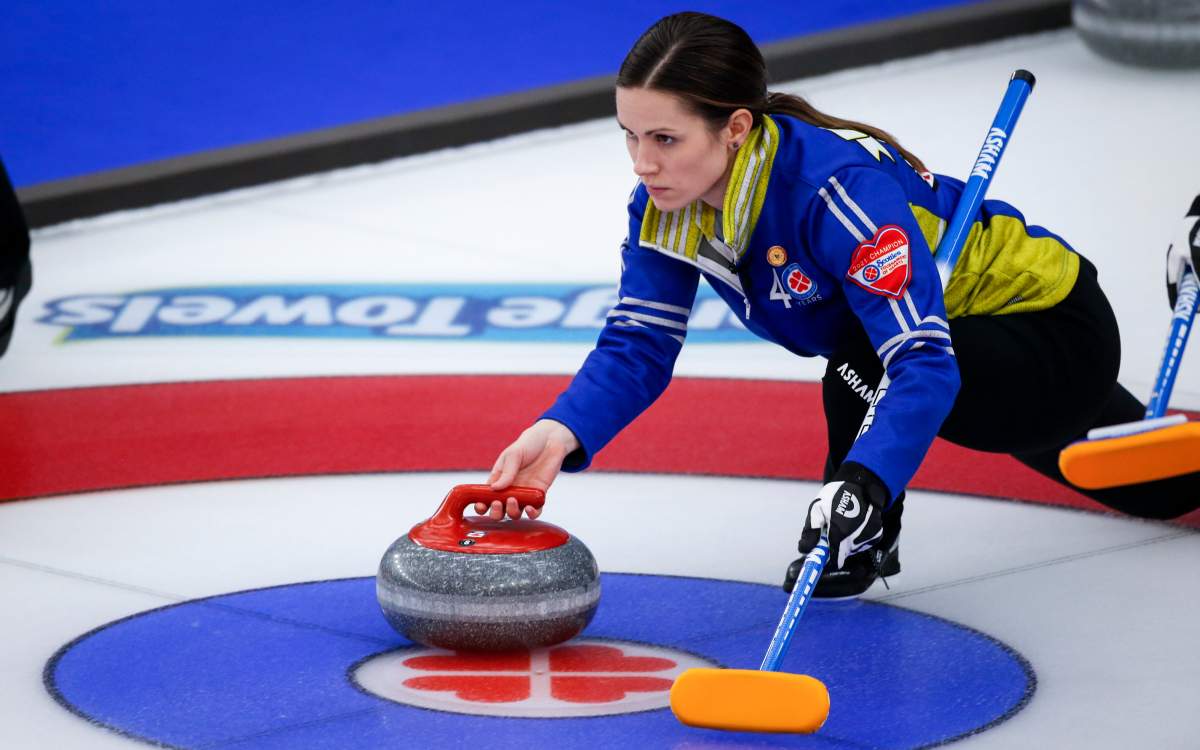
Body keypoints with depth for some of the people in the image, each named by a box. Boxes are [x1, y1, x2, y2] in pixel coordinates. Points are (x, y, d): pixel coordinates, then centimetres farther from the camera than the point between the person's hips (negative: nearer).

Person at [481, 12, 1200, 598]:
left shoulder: (839, 187, -40)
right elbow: (637, 348, -15)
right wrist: (563, 435, -35)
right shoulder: (667, 202, -16)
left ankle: (866, 539, -7)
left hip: (1058, 335, -8)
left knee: (864, 369, -33)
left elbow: (924, 361, -46)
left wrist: (862, 483, -62)